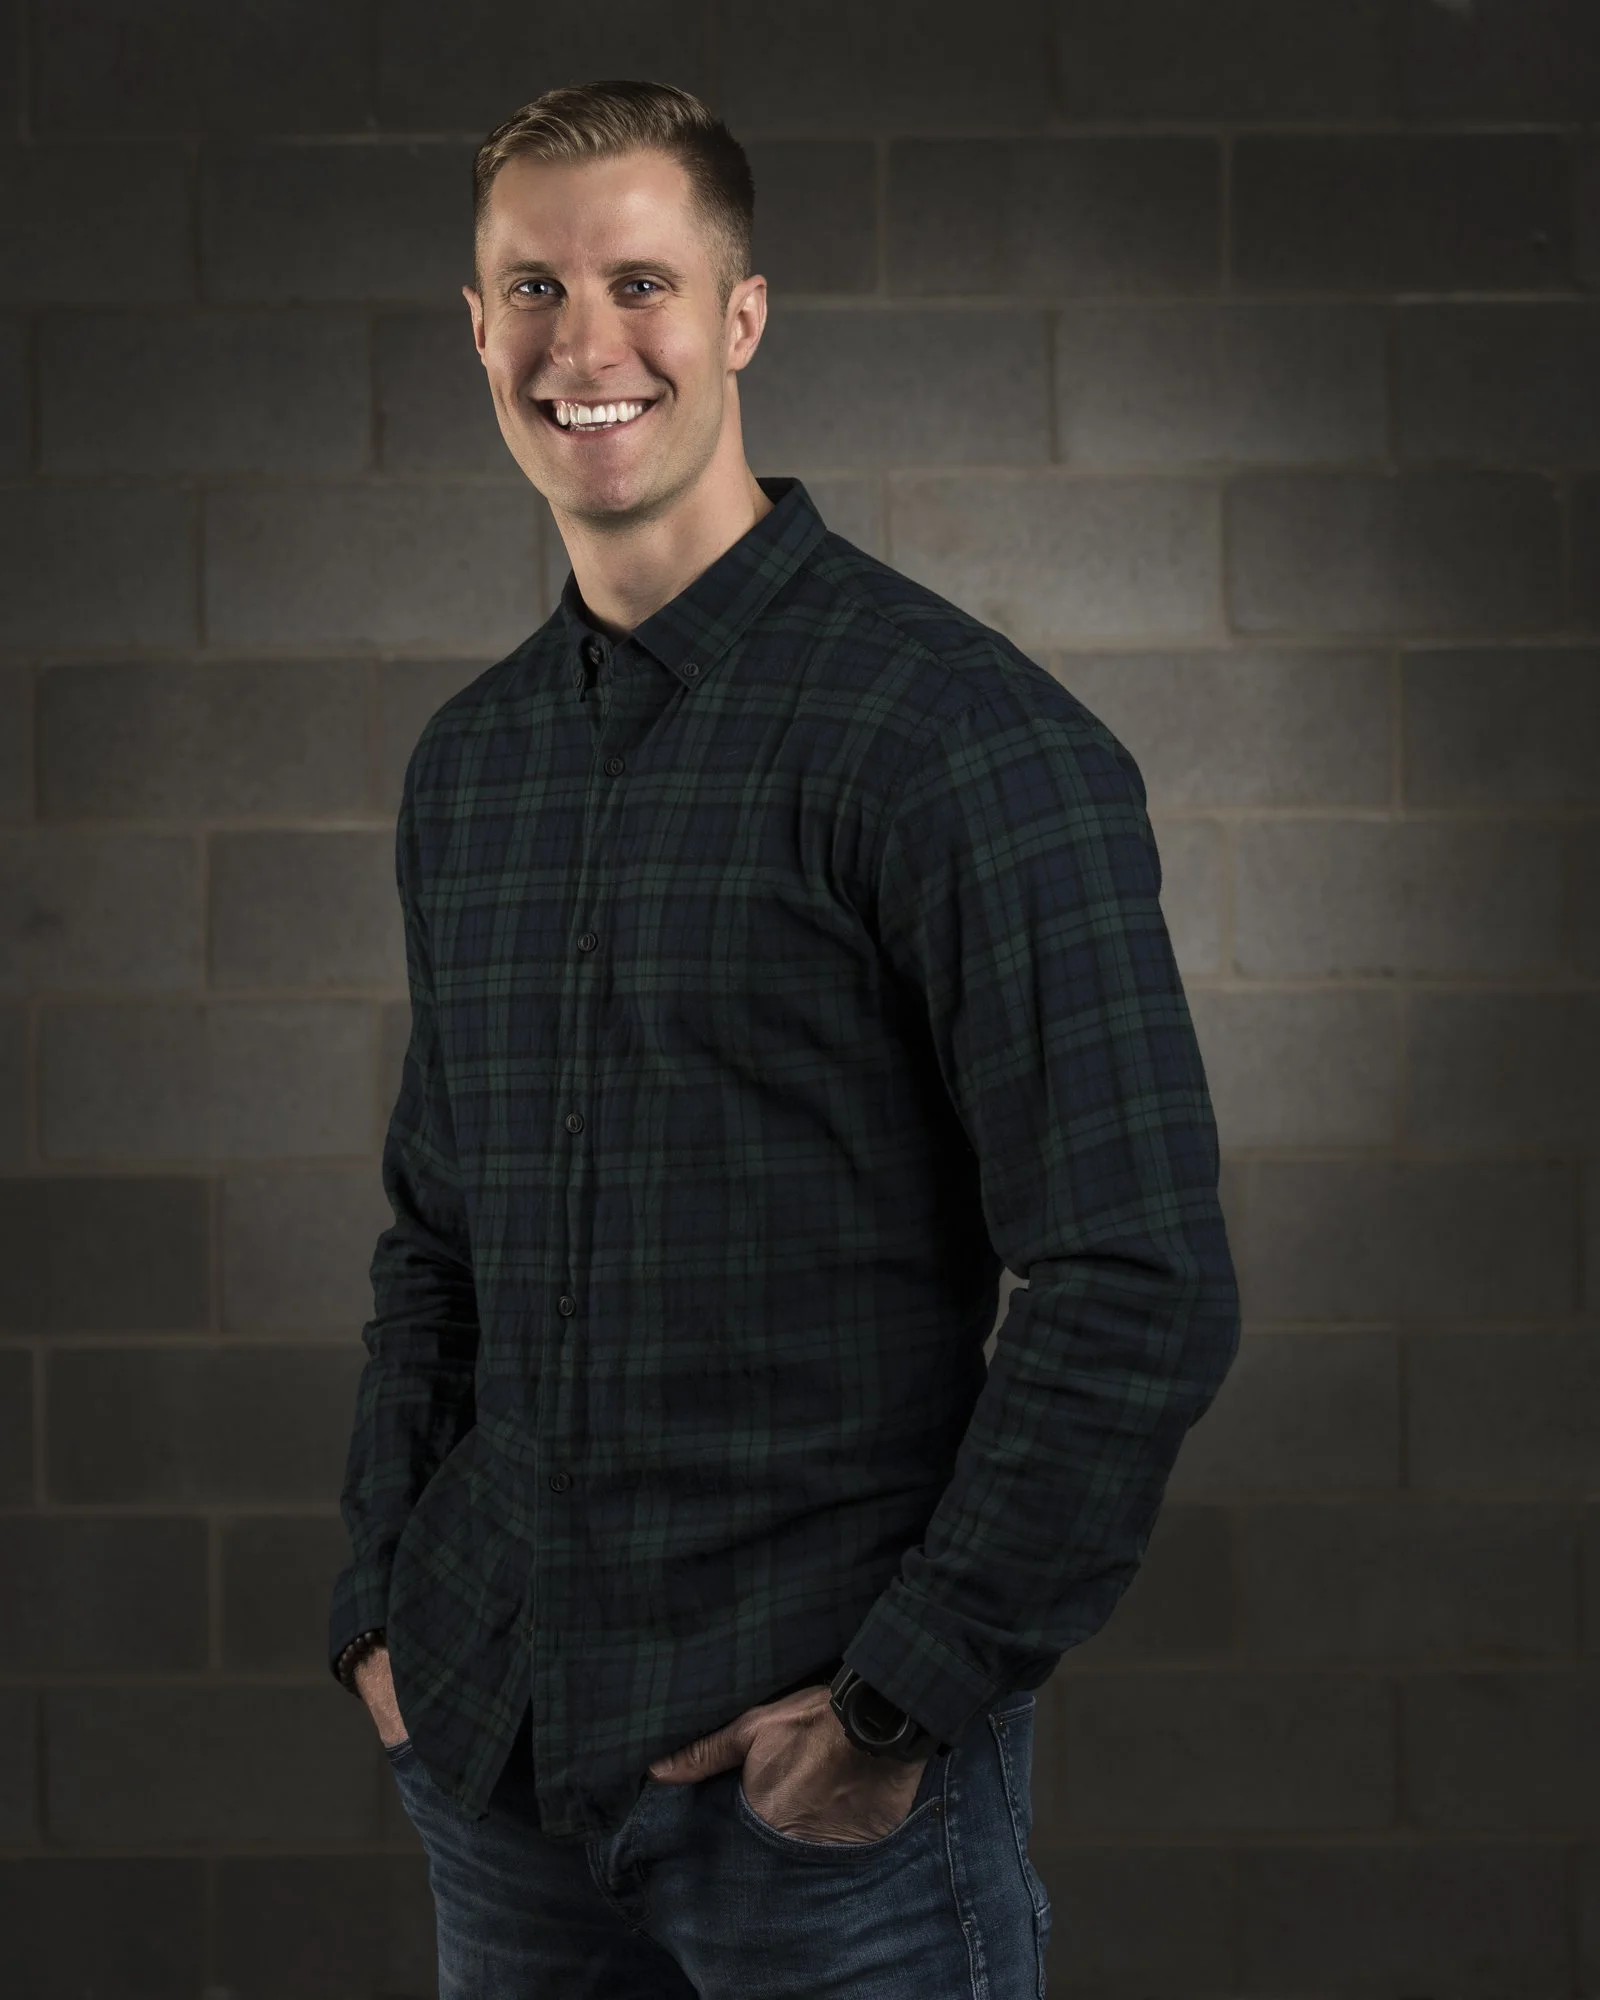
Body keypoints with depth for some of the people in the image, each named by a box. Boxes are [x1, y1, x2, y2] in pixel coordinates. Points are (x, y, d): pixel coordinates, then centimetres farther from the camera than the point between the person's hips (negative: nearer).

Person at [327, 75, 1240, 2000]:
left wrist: (902, 1700, -15)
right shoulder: (468, 758, 9)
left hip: (824, 1770, -6)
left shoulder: (958, 735, -13)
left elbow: (1142, 1291, -16)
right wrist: (381, 1604, 8)